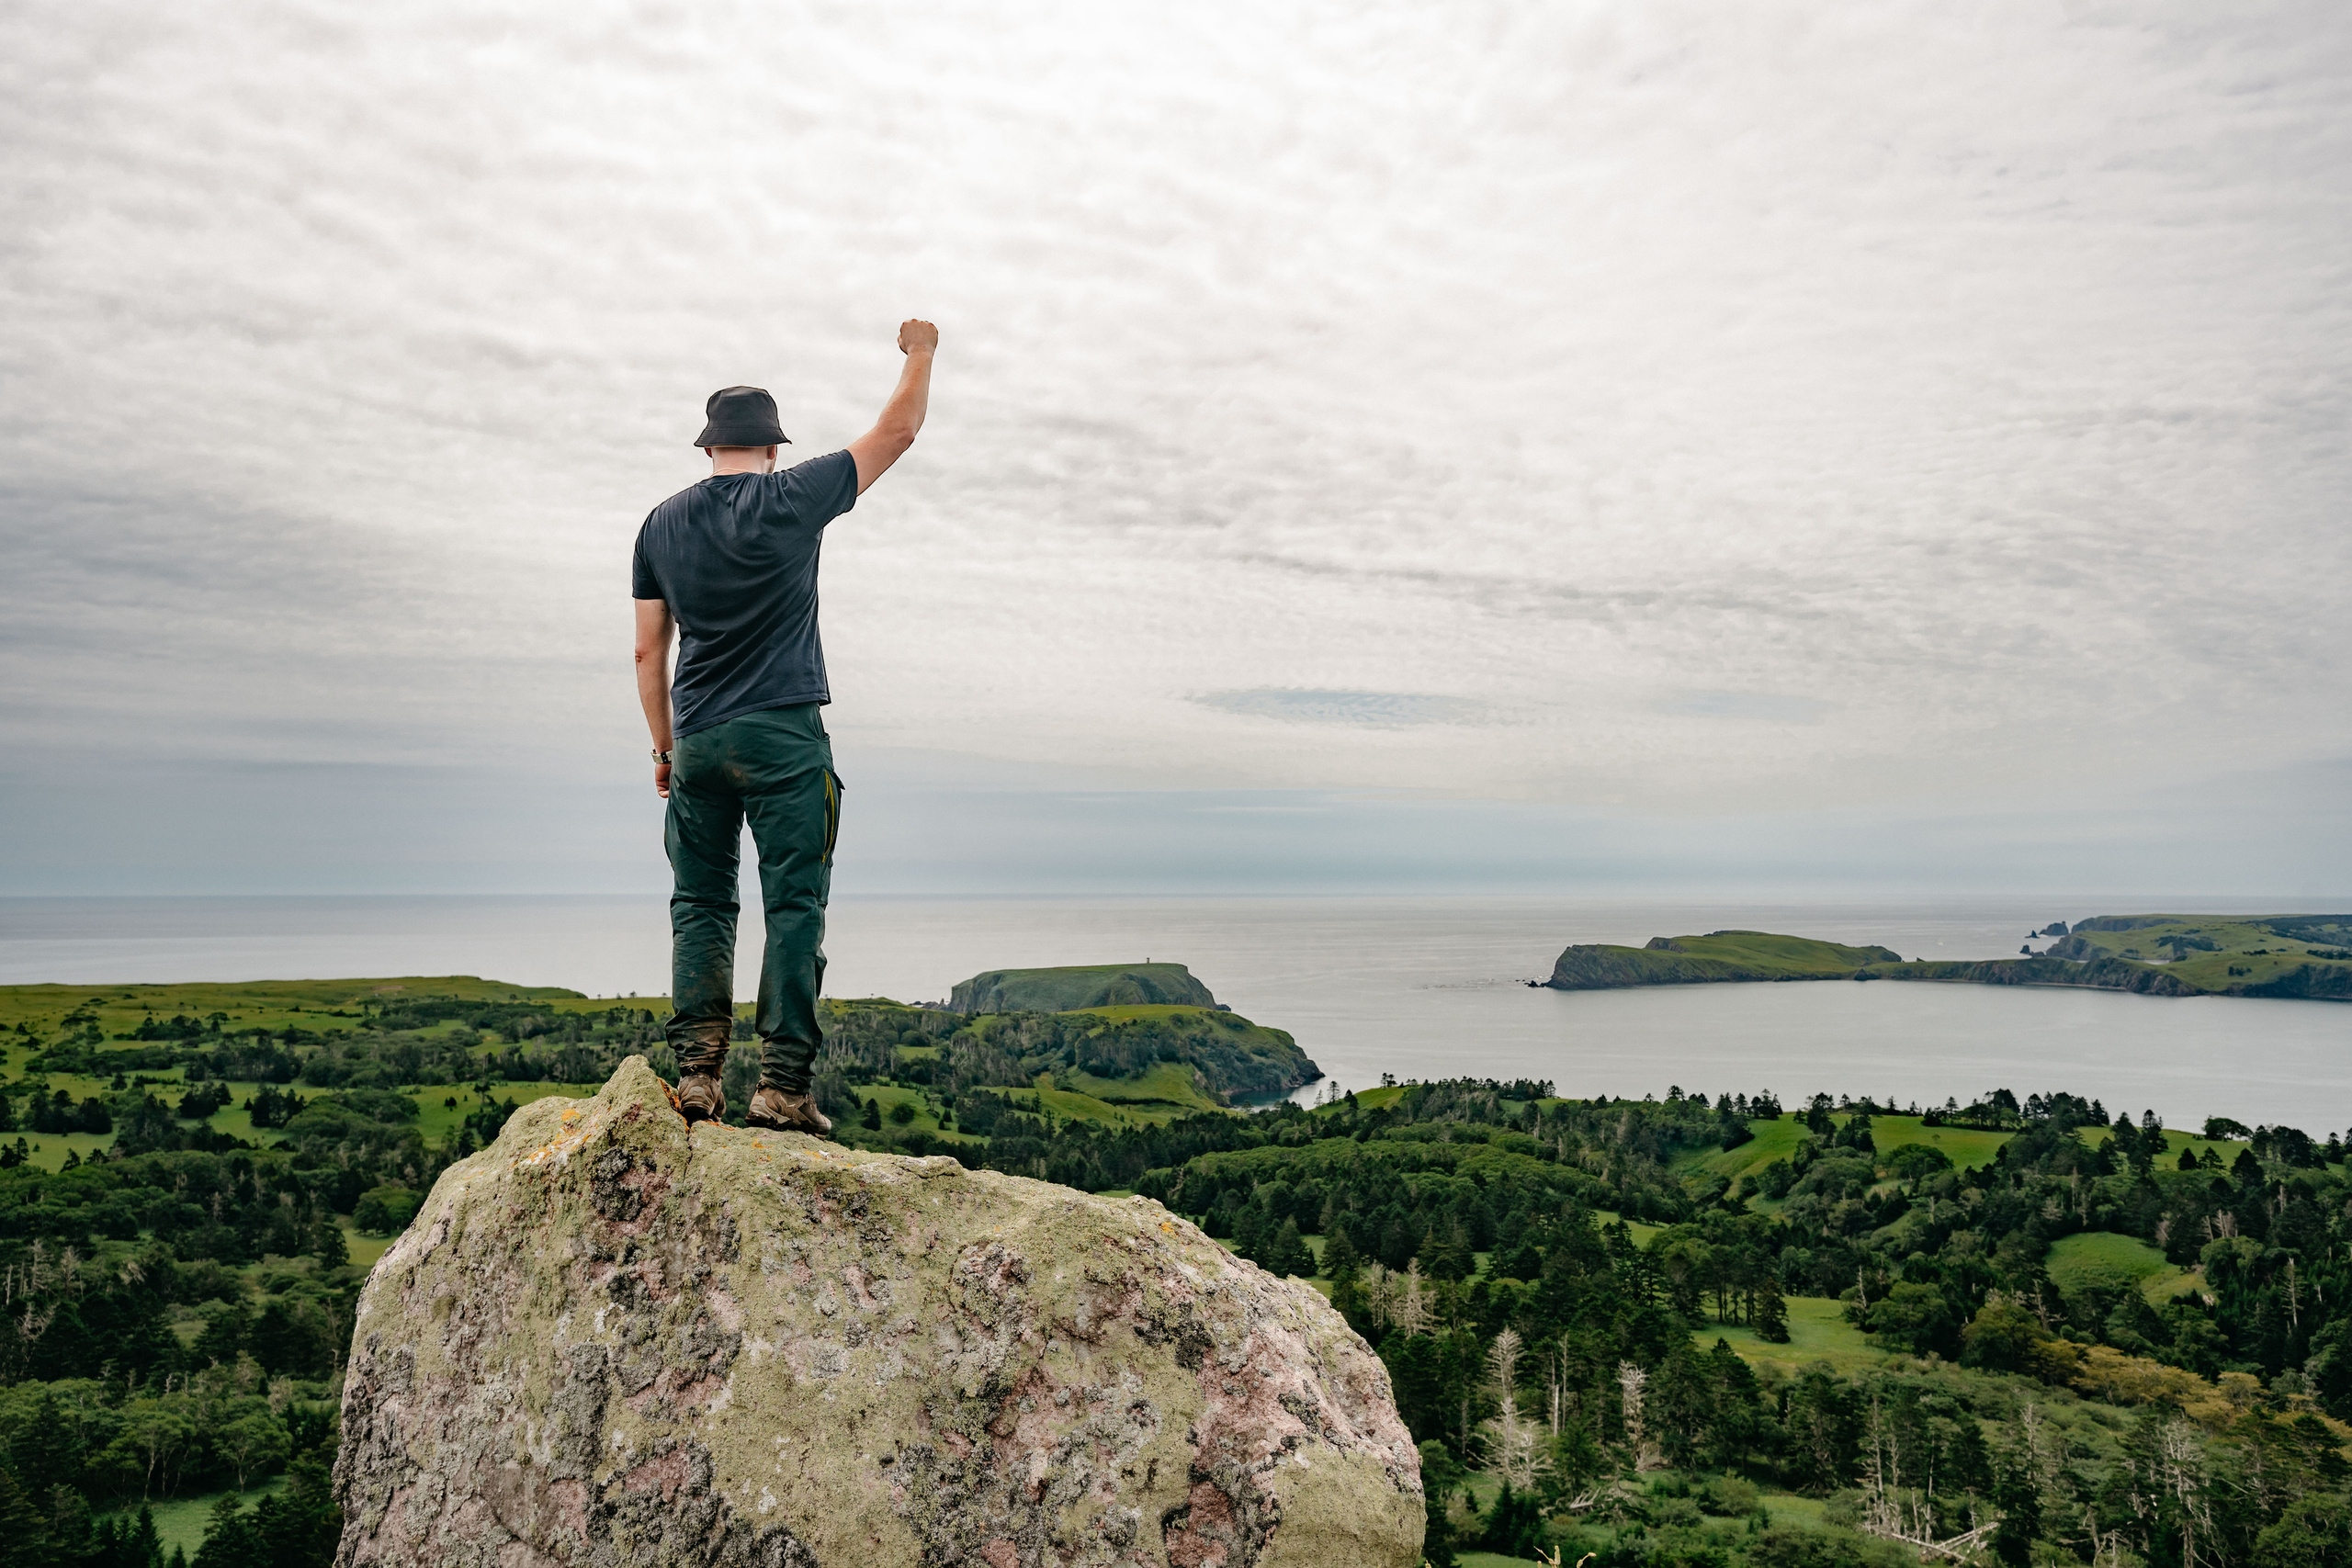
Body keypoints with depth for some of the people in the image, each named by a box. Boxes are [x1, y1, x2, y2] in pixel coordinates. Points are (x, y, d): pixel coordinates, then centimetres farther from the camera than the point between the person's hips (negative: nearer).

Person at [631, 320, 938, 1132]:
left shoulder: (661, 523, 9)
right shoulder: (794, 498, -3)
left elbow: (649, 651, 11)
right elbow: (898, 430, 7)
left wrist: (664, 746, 19)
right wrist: (920, 351, 23)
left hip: (697, 740, 4)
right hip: (783, 736, -4)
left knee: (700, 905, 10)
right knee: (794, 908, -2)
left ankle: (697, 1073, 4)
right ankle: (783, 1084, -5)